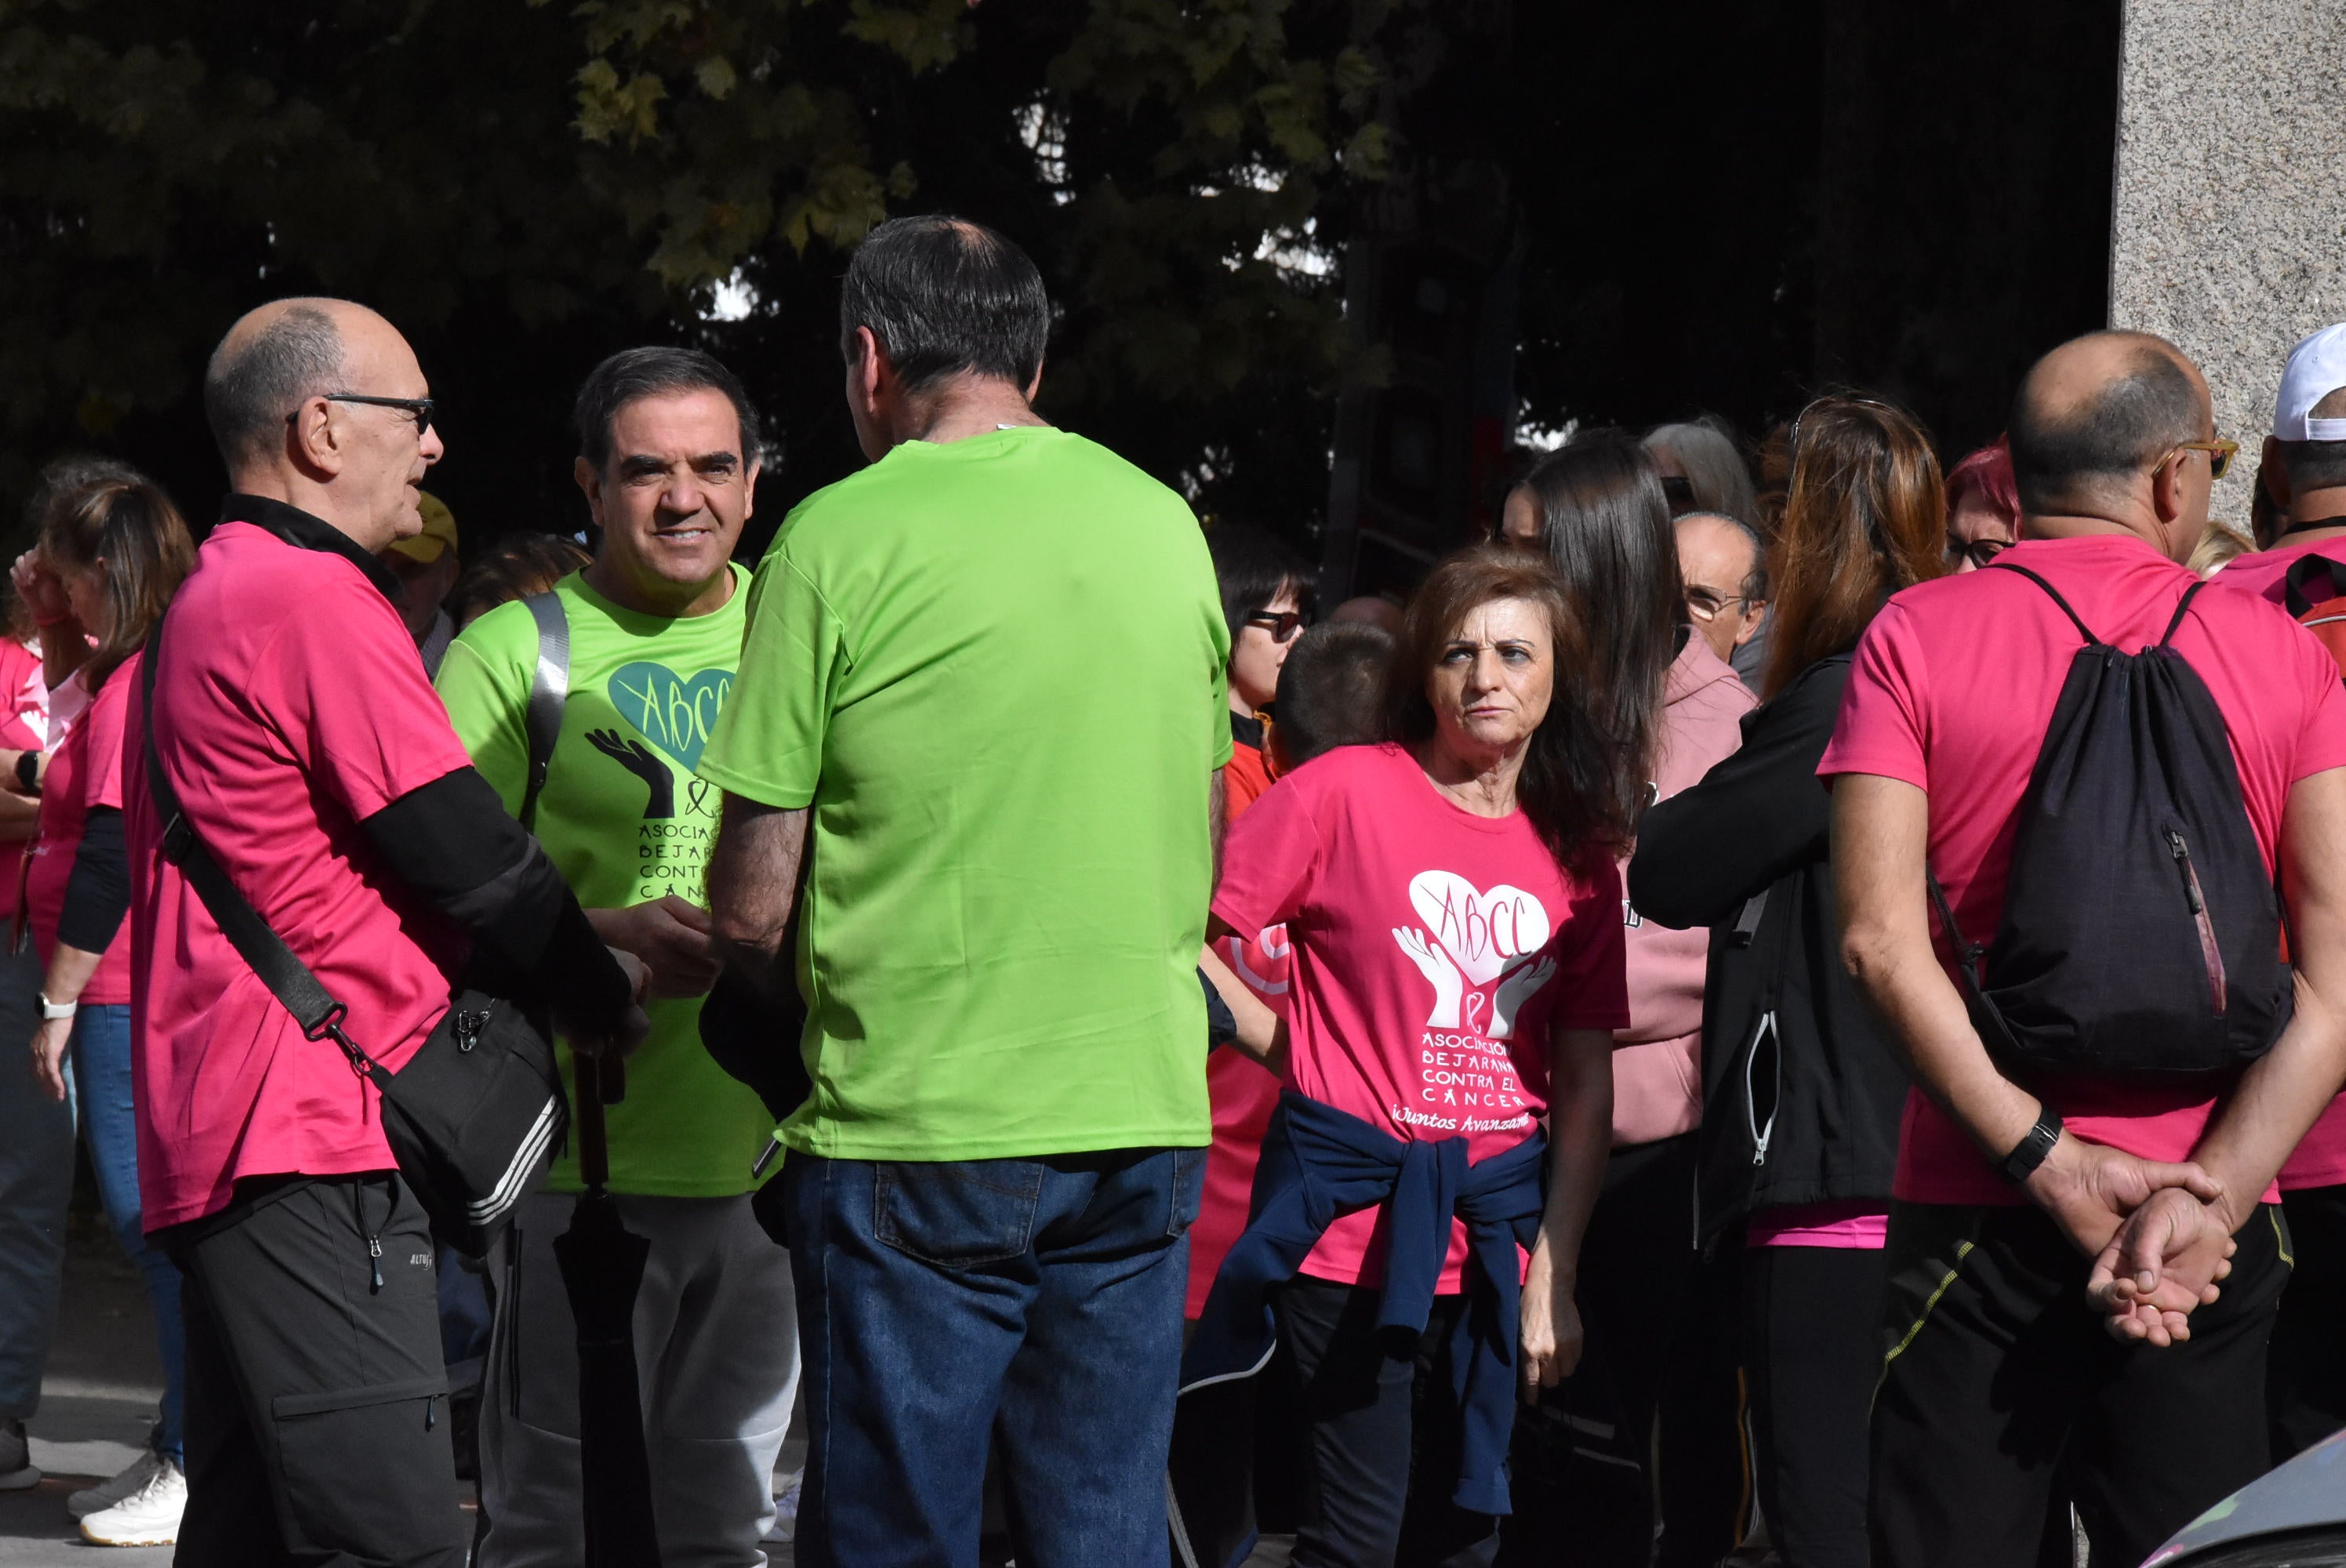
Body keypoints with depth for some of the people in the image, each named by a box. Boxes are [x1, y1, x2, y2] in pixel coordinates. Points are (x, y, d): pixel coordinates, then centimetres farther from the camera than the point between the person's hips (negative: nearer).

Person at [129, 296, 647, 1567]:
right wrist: (599, 997, 7)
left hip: (218, 1133, 11)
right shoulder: (318, 600, -11)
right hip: (313, 1133, -11)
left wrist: (574, 955, 15)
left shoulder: (209, 601, 22)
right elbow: (469, 857, -10)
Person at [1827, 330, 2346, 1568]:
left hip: (1975, 1212, -1)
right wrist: (2212, 1193, -11)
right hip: (2215, 1232, 1)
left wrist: (2044, 1161, -10)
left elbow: (1880, 941, -10)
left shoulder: (1912, 638, 2)